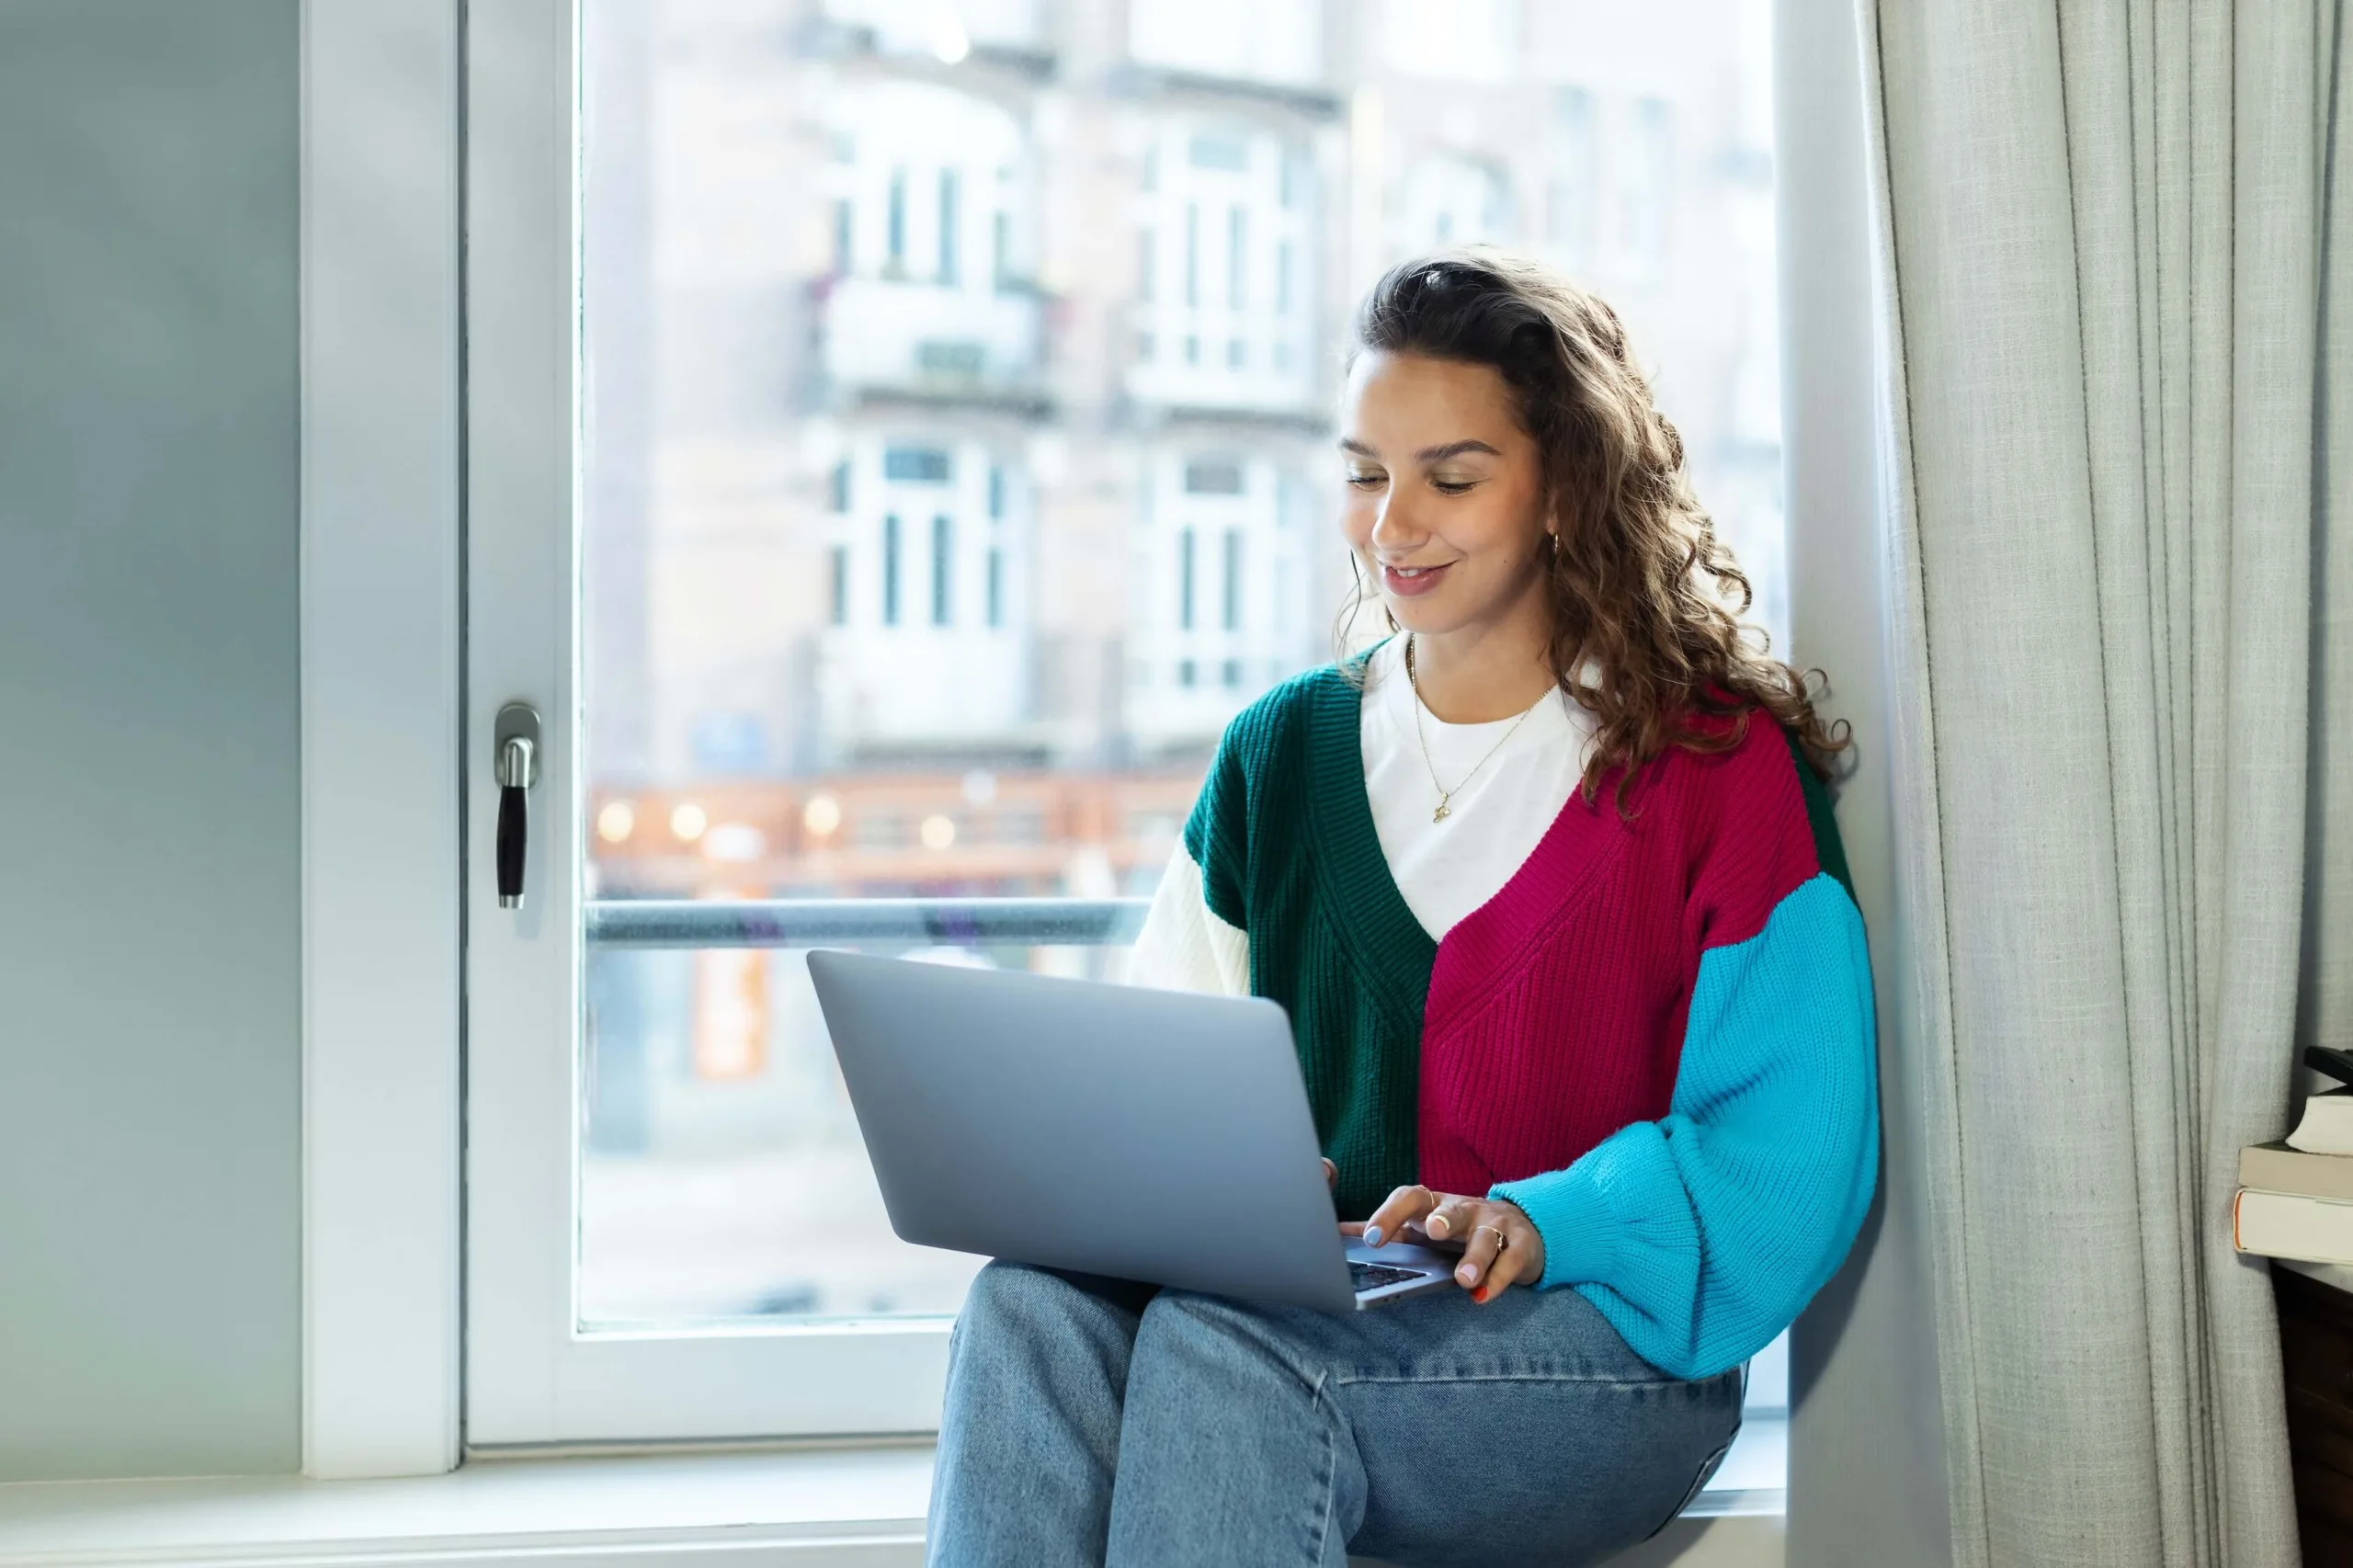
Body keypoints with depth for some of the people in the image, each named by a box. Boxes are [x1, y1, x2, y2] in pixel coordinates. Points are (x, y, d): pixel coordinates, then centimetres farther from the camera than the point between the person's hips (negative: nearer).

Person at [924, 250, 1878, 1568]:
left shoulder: (1721, 764, 1)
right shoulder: (1282, 755, 16)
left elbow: (1793, 1151, -6)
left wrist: (1543, 1220, -22)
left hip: (1605, 1334, -4)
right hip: (1311, 1309, 4)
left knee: (1221, 1346, -34)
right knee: (1036, 1303, -30)